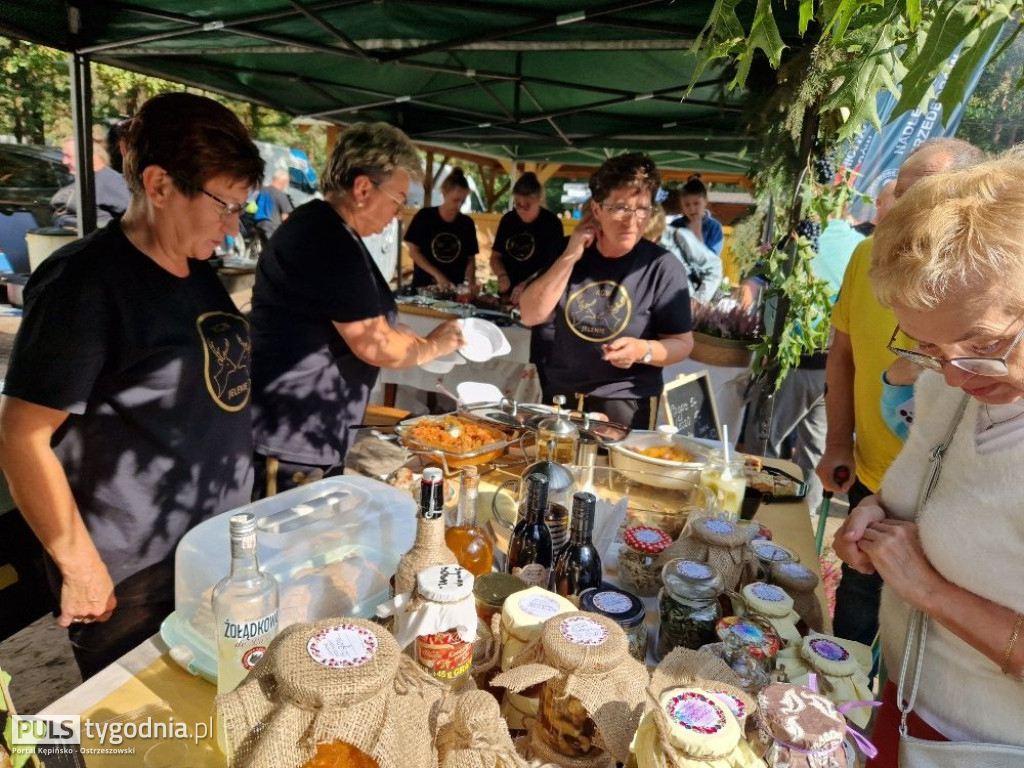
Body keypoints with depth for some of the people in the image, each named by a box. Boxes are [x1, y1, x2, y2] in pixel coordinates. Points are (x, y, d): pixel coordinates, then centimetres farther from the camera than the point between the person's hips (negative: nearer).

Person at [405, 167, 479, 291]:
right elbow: (413, 251, -6)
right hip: (424, 286, -2)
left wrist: (471, 281, -13)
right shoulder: (424, 216, -5)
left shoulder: (467, 223, 3)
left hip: (454, 288, 2)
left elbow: (470, 258, 6)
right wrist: (438, 275, -16)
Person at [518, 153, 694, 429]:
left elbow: (682, 343, -8)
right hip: (559, 393, 4)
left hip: (623, 404, -4)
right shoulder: (571, 252, 2)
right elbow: (531, 316, -7)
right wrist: (569, 257, -14)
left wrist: (644, 350, -28)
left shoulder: (662, 266, -11)